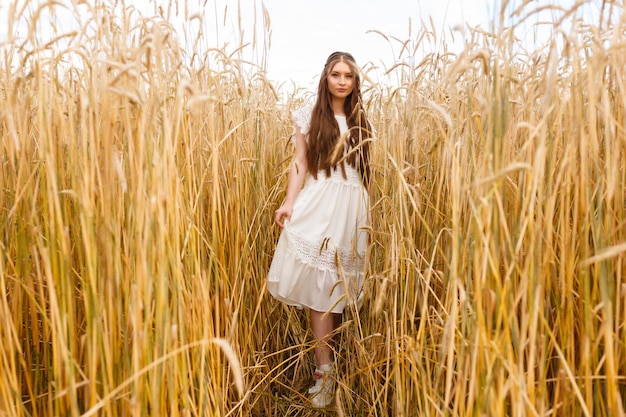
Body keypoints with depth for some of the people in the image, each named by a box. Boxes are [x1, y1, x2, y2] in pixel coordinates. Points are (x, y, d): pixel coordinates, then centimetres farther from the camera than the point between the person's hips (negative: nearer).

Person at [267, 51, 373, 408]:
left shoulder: (362, 121, 14)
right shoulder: (309, 116, 7)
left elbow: (366, 172, 15)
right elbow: (300, 164, 3)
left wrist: (370, 215, 12)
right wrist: (289, 202, -11)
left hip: (352, 206, 3)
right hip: (317, 203, -2)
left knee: (342, 287, 5)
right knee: (321, 285, -6)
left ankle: (326, 360, 21)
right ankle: (325, 369, 0)